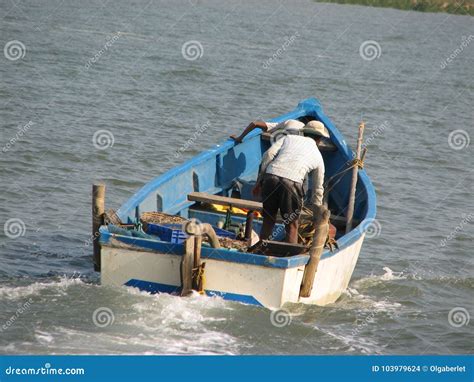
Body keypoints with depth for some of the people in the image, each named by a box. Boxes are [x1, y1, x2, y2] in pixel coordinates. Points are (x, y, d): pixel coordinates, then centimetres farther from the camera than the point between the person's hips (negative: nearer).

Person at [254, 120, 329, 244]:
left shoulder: (289, 138, 25)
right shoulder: (318, 156, 24)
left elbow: (269, 155, 9)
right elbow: (317, 189, 28)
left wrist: (259, 181, 13)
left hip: (270, 177, 2)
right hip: (291, 183, -2)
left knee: (268, 221, 17)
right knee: (292, 226, 11)